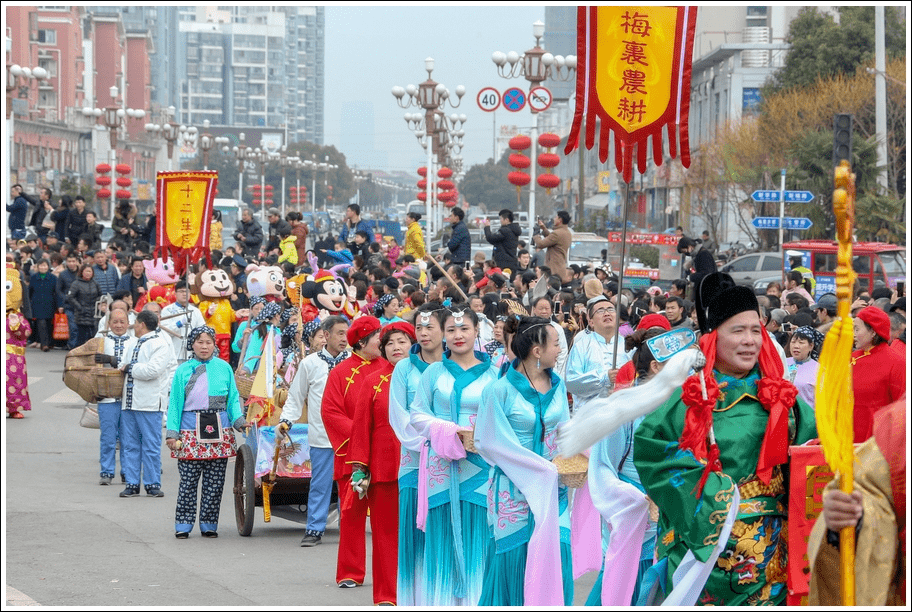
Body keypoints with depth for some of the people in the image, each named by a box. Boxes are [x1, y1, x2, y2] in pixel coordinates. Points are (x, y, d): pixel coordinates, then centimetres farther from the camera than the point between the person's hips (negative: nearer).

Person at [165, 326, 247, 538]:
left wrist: (239, 420, -2)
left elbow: (233, 399, 14)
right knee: (188, 481, -4)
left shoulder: (223, 368, 11)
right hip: (190, 432, -1)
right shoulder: (183, 371, 8)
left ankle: (209, 524, 11)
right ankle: (183, 525, 3)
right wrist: (172, 432, -1)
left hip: (219, 431, 1)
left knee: (215, 481, 2)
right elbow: (175, 403, 7)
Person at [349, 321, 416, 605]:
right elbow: (361, 427, 6)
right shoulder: (373, 383, 7)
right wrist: (359, 469, 0)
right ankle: (386, 596, 7)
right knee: (385, 531, 1)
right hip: (383, 470, 0)